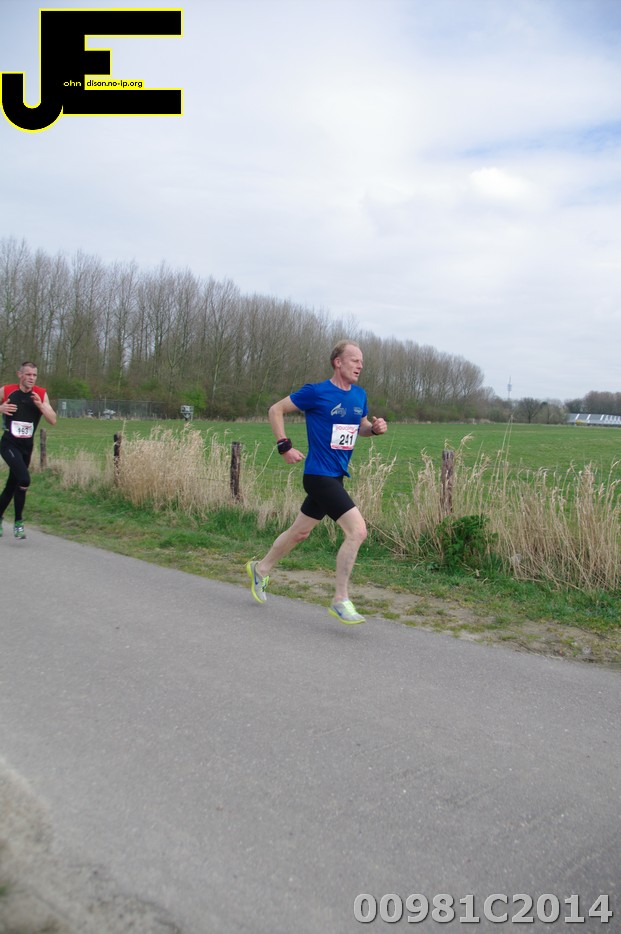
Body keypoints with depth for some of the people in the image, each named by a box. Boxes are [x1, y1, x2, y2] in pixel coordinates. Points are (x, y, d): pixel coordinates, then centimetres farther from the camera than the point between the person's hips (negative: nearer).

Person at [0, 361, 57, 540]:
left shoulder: (41, 394, -1)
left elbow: (53, 421, -5)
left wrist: (41, 405, -20)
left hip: (27, 446, 4)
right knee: (24, 480, -23)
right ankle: (18, 522, -8)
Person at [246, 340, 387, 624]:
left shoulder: (359, 395, 8)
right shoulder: (316, 392, -11)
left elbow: (362, 427, 23)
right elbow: (276, 410, -2)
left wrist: (375, 428, 0)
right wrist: (285, 446, -10)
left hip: (335, 476, 8)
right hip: (319, 475, -8)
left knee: (300, 532, 19)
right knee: (357, 531, -16)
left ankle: (261, 569, 41)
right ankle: (340, 601, -5)